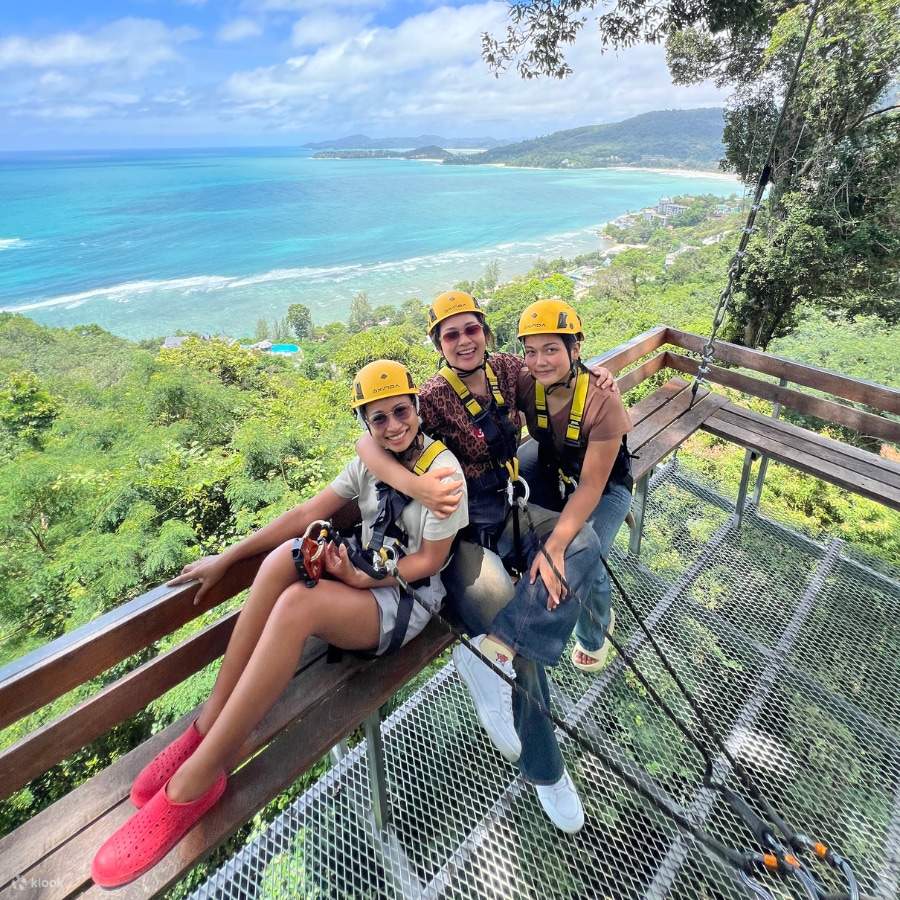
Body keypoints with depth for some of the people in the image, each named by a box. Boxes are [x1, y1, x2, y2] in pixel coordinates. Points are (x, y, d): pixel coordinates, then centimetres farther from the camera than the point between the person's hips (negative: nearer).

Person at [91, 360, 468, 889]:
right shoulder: (369, 462, 6)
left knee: (297, 605, -32)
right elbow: (306, 514, 3)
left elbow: (430, 560, -10)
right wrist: (226, 560, 0)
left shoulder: (442, 469, -11)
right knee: (284, 556, -25)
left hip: (410, 597, -5)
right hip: (364, 573, 5)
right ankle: (208, 728, -15)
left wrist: (364, 578, -22)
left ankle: (194, 782, -18)